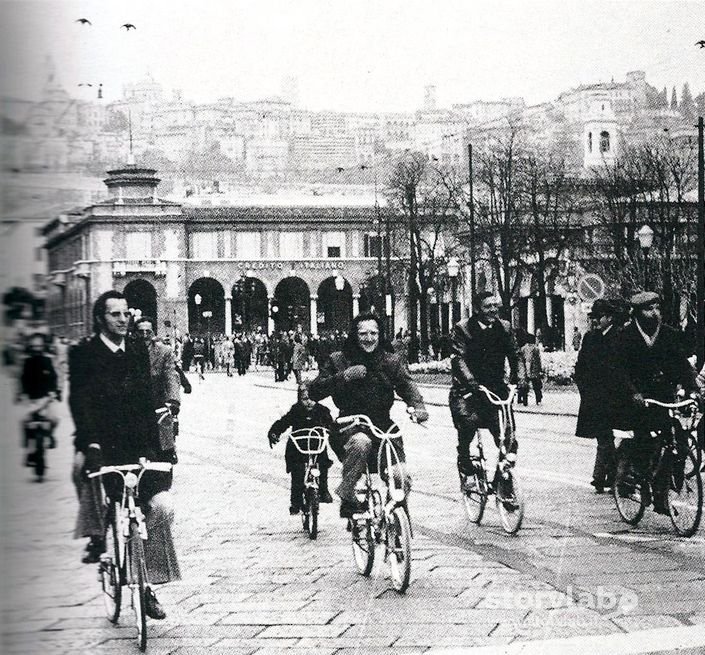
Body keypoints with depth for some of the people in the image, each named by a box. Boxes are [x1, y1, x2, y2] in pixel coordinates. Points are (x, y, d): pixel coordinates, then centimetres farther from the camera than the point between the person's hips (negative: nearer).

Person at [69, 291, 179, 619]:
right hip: (101, 443, -2)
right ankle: (96, 537, -4)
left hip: (138, 444, 2)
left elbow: (147, 399, 11)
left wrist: (154, 444, 3)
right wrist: (88, 444, -24)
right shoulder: (84, 353, -1)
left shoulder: (138, 349, 12)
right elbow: (80, 402, -11)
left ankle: (149, 585, 0)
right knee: (86, 467, -32)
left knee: (161, 507, -13)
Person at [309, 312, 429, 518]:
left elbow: (407, 385, -5)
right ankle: (347, 495, -18)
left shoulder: (392, 361, 9)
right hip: (349, 427, -3)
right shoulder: (338, 360, 3)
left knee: (401, 481, -13)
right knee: (361, 442, -39)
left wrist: (418, 406, -26)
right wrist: (343, 376, -19)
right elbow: (314, 392, -4)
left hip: (383, 428, 3)